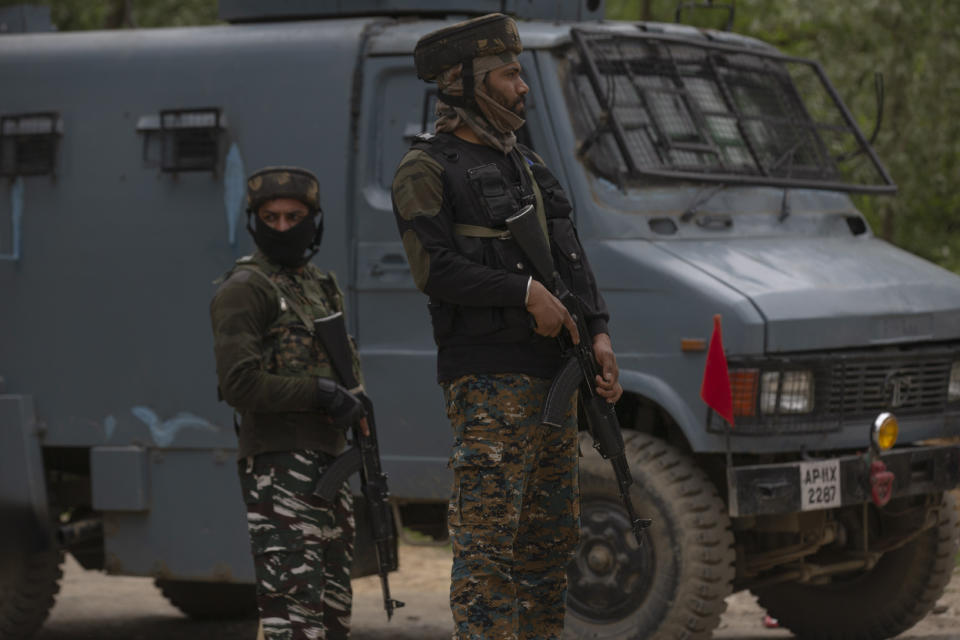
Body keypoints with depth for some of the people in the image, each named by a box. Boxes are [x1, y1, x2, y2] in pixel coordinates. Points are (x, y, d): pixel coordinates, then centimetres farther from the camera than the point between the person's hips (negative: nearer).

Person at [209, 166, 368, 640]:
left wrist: (353, 404, 6)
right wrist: (321, 393, -16)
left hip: (327, 459, 9)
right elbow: (239, 384, -17)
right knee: (294, 601, -15)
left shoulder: (322, 287, 17)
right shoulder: (245, 290, -8)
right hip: (278, 464, -9)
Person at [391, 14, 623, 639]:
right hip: (490, 381, -8)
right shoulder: (428, 170, -4)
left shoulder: (528, 164, 21)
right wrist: (527, 293, -16)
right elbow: (435, 267, -14)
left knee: (551, 536, 12)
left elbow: (573, 259, 18)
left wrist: (599, 333, 4)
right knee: (487, 540, -10)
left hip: (552, 375, 8)